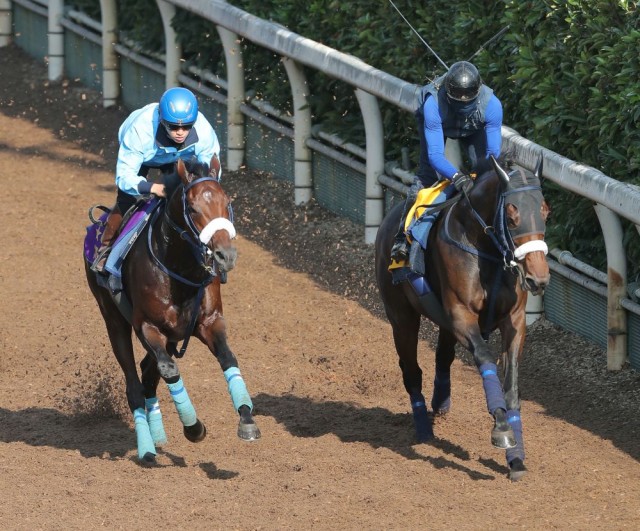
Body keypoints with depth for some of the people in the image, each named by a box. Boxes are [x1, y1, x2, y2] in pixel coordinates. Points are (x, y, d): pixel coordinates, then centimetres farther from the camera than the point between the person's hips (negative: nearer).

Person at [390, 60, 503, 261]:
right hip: (438, 125, -2)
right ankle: (403, 235, -7)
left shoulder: (491, 105, -40)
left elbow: (493, 152, -32)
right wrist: (456, 177, -63)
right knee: (427, 174, -15)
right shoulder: (433, 105, -45)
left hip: (473, 129, 2)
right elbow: (435, 155, -45)